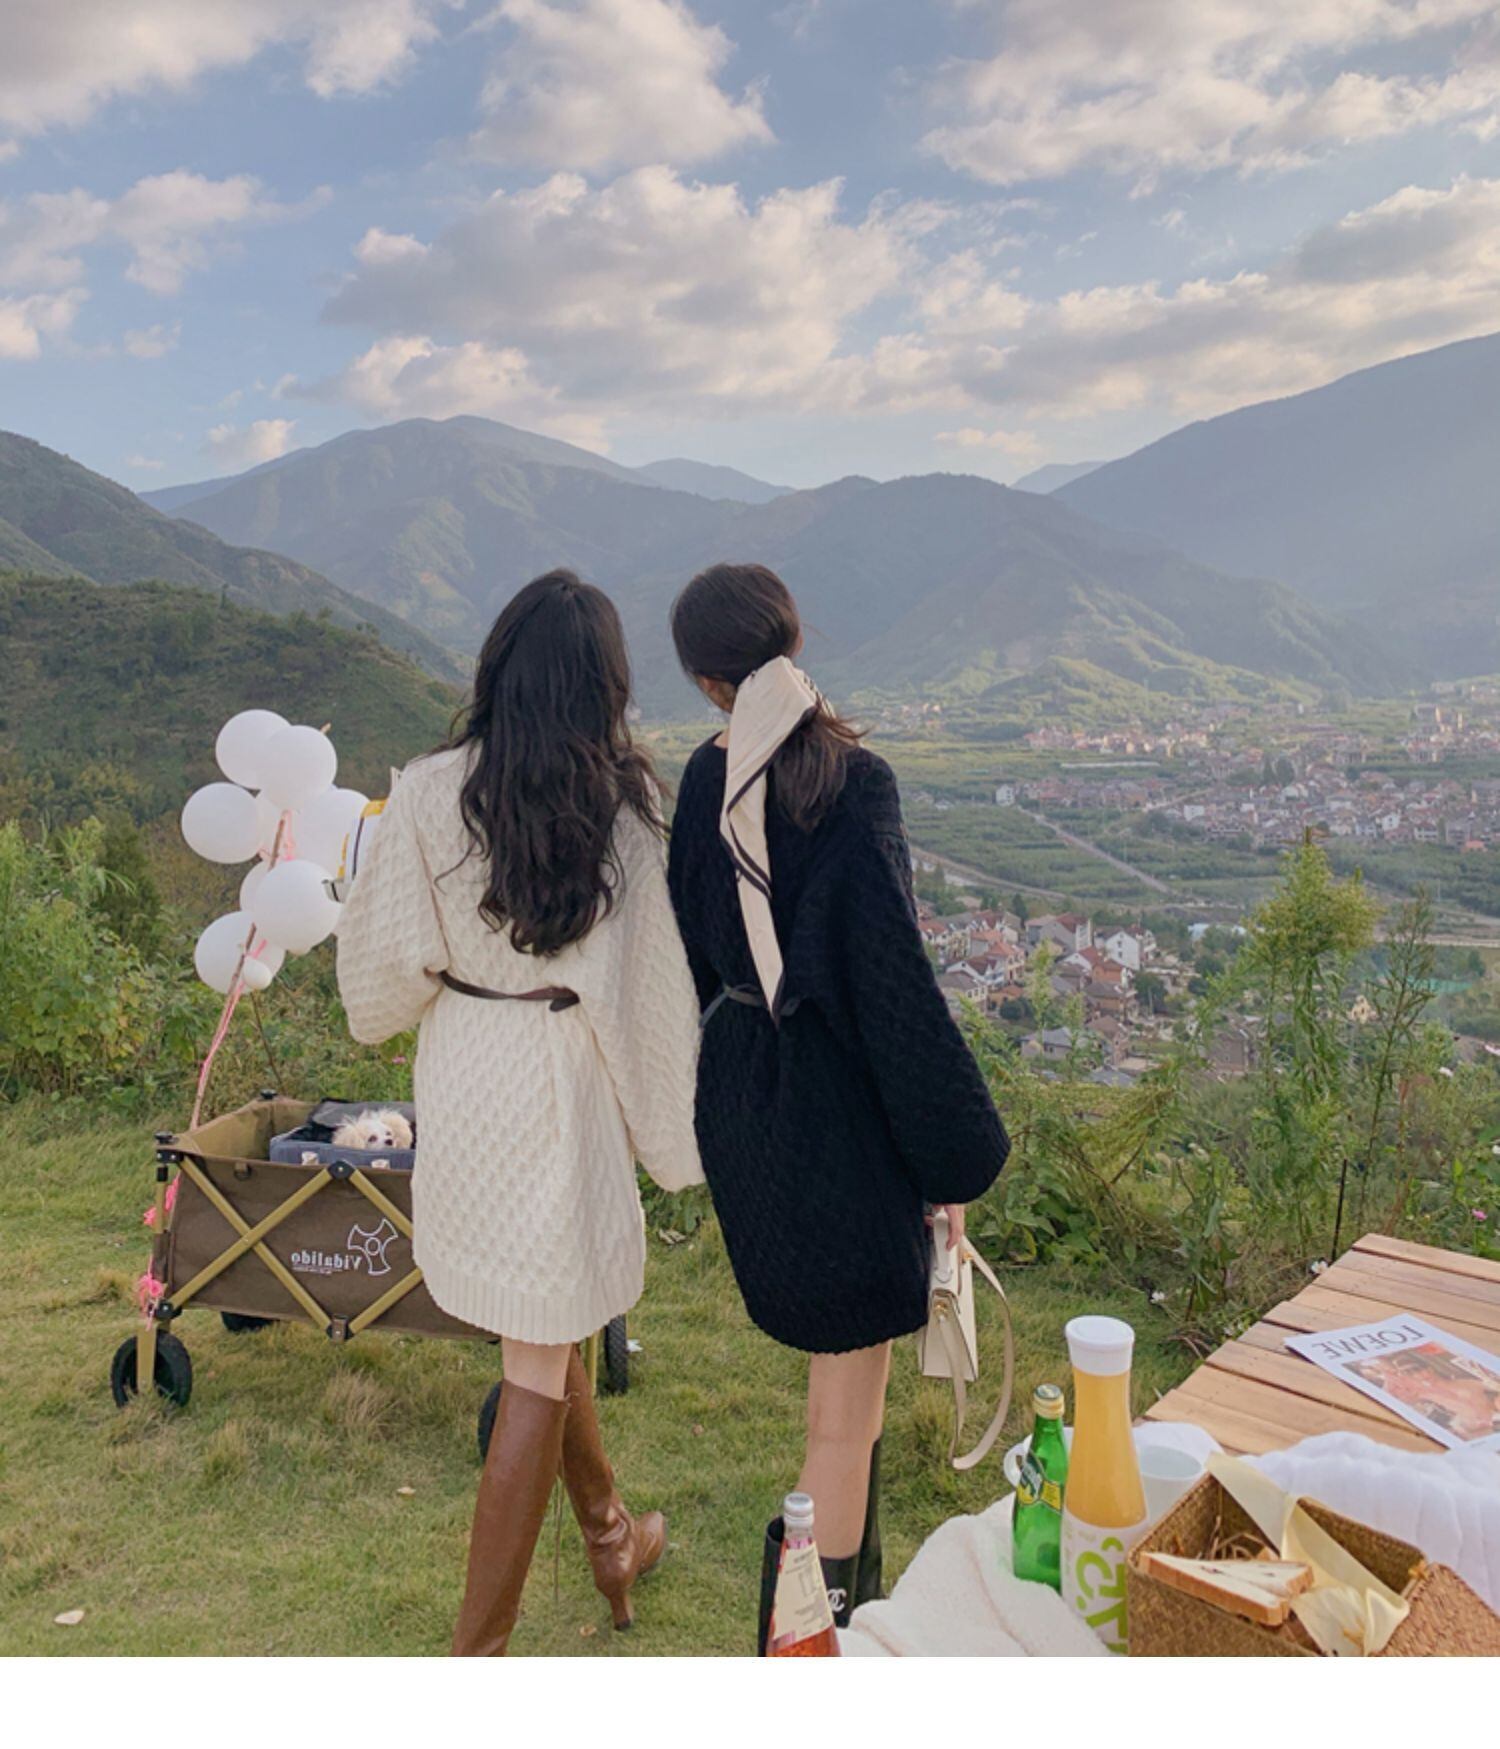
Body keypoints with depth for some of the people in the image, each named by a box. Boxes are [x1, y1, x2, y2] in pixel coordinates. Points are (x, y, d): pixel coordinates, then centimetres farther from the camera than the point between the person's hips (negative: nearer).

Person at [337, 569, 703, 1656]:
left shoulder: (429, 795, -10)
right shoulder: (623, 808, -15)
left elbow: (389, 959, -5)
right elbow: (649, 979, -11)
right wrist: (673, 1127, 0)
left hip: (462, 1084, 4)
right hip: (565, 1089, -4)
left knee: (545, 1322, 24)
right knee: (540, 1370, 8)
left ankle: (611, 1536, 46)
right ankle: (480, 1653, 18)